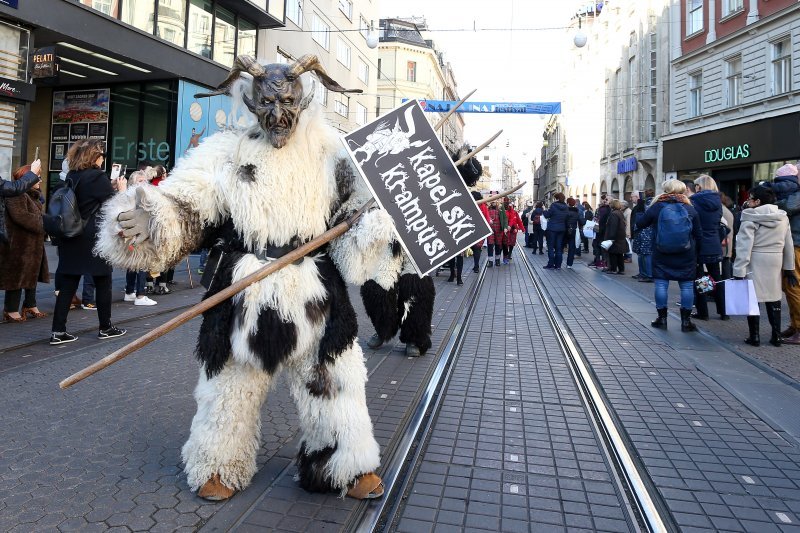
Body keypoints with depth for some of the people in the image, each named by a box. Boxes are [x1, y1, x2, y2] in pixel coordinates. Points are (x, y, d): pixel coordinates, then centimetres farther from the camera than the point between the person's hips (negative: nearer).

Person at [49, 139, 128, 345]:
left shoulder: (72, 176, 10)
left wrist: (110, 187, 16)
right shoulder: (98, 176, -11)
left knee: (68, 284, 6)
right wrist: (121, 188, 8)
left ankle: (58, 331, 5)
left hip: (71, 237, 7)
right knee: (103, 282, 7)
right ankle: (105, 328, 17)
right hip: (94, 238, -7)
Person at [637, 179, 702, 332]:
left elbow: (641, 223, 7)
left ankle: (662, 318, 10)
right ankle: (686, 321, 9)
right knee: (687, 286, 6)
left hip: (661, 256, 0)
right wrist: (695, 253, 16)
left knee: (661, 284, 6)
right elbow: (699, 234, 3)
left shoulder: (657, 207, -4)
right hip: (686, 256, 1)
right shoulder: (690, 209, -1)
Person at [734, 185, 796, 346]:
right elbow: (789, 244, 11)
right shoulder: (782, 217, 7)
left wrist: (739, 271, -17)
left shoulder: (750, 219, -12)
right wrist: (789, 268, 17)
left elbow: (744, 246, -17)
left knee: (752, 297, 4)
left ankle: (754, 336, 7)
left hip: (755, 263, -5)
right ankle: (776, 336, 18)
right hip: (775, 263, 5)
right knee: (773, 297, 14)